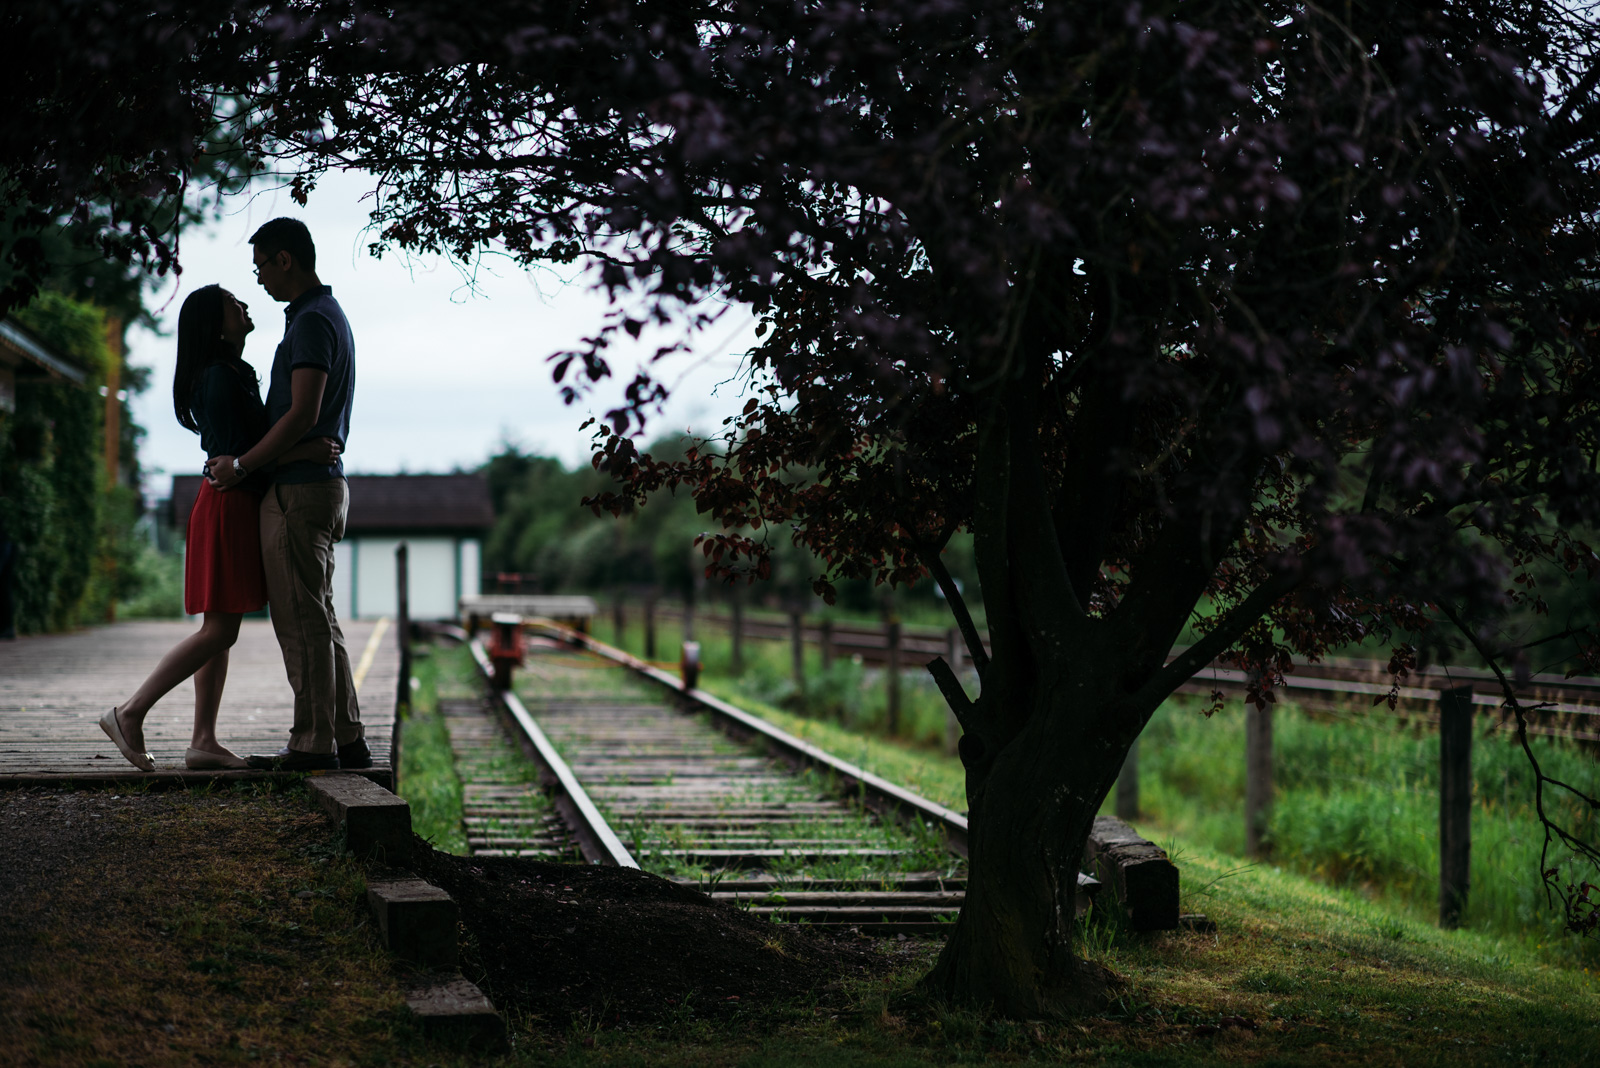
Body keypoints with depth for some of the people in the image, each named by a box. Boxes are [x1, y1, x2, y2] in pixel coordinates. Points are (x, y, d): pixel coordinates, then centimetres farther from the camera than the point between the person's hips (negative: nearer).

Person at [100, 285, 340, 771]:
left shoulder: (234, 374, 16)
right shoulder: (218, 377, -15)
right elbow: (227, 456, -21)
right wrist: (302, 453, -24)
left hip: (238, 507, 10)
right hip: (228, 507, -10)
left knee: (221, 631, 7)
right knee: (220, 631, -10)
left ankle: (203, 741, 8)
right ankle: (130, 712, -6)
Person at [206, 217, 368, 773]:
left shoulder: (312, 322, -14)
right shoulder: (328, 316, 19)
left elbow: (302, 415, -21)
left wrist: (241, 465, -13)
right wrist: (241, 458, 20)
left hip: (299, 489, -10)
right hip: (322, 483, 10)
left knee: (301, 618, -7)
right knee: (318, 617, 11)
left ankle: (314, 743, -5)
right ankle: (347, 740, 13)